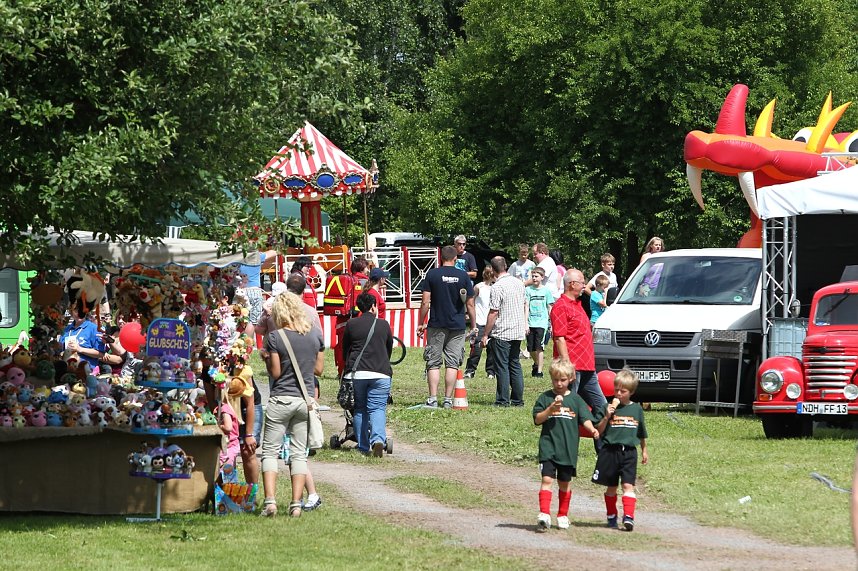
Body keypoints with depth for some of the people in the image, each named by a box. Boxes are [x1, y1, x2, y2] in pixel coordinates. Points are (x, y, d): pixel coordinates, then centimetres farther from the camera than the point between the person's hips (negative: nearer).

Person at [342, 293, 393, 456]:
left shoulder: (351, 325, 7)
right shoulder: (384, 325, 8)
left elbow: (345, 349, 15)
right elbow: (389, 349, 19)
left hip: (356, 373, 1)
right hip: (380, 373, -1)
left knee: (359, 409, 12)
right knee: (377, 408, -2)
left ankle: (363, 446, 12)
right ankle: (378, 439, -25)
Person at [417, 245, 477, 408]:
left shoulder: (432, 274, -2)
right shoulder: (463, 276, 1)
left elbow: (425, 302, -4)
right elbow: (470, 304, 2)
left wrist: (421, 323, 5)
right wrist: (474, 326, 10)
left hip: (437, 325, -1)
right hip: (457, 327, 1)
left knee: (433, 363, 4)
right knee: (453, 364, 4)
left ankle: (433, 399, -3)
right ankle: (448, 400, 1)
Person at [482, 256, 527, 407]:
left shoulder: (498, 287, -15)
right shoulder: (519, 283, 7)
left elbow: (493, 313, -15)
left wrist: (485, 334, -10)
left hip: (501, 333, -7)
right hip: (518, 332, 7)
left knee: (502, 367, -2)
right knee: (515, 365, 12)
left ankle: (503, 400, -2)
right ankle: (518, 399, 12)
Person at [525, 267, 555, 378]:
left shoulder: (546, 291, 2)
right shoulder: (528, 290, 4)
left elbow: (550, 308, 7)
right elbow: (526, 307, 3)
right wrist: (526, 323, -4)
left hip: (542, 323, -2)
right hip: (531, 322, 2)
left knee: (539, 347, -10)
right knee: (531, 348, 6)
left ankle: (539, 371, -5)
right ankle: (536, 364, 34)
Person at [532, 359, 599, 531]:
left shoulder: (575, 399, 6)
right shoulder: (545, 398, 3)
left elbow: (585, 418, 0)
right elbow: (537, 420, -2)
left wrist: (592, 429, -21)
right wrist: (551, 409, -18)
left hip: (568, 448, 2)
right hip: (548, 447, -2)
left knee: (564, 483, 12)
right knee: (547, 479, -13)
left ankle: (562, 515, 25)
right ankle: (544, 514, -20)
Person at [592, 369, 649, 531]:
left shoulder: (636, 409, 7)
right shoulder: (609, 408, 0)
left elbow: (641, 433, 18)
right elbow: (599, 431, -3)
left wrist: (644, 451, 22)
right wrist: (607, 417, -16)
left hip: (629, 452, 0)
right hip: (610, 450, 0)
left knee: (628, 485, -11)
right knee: (611, 487, 10)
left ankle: (628, 516, -20)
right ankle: (611, 516, 23)